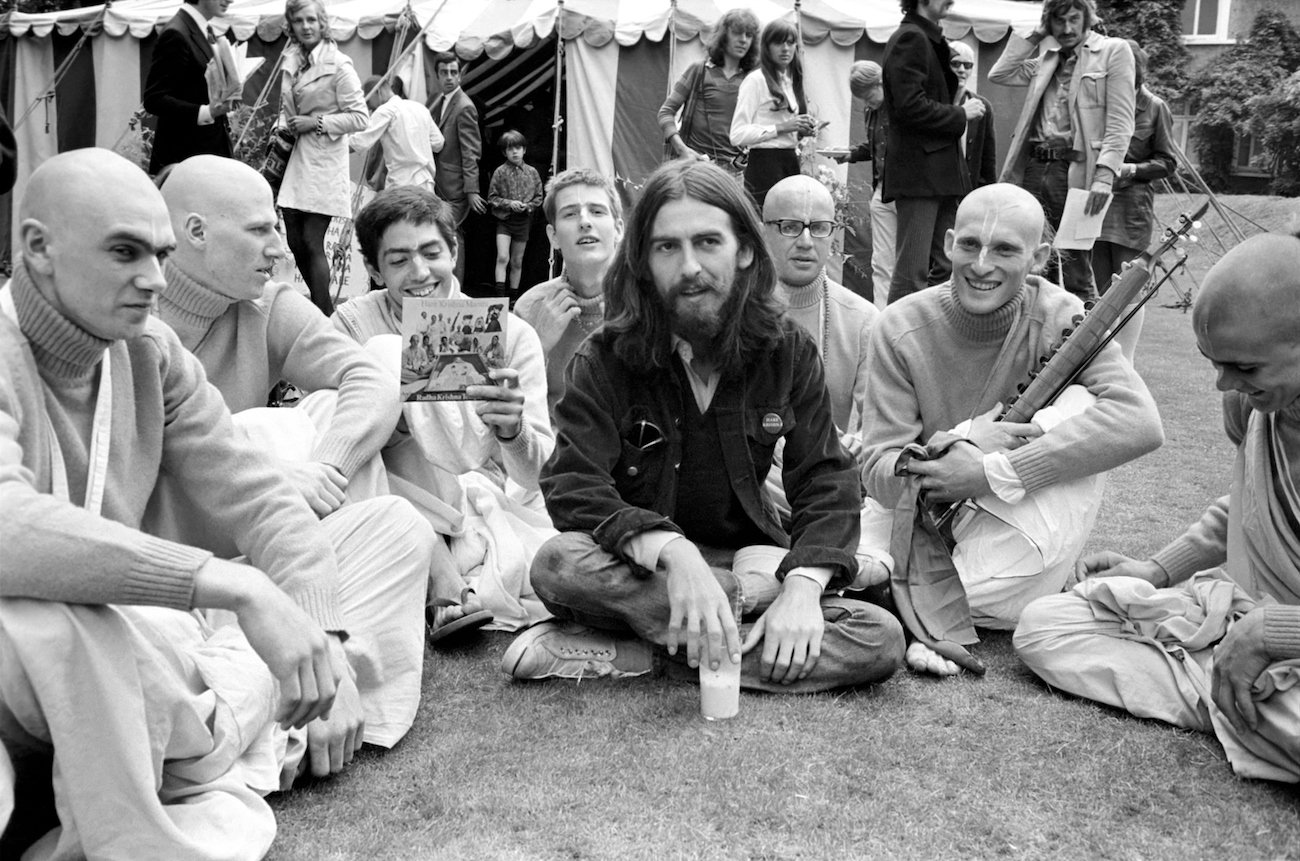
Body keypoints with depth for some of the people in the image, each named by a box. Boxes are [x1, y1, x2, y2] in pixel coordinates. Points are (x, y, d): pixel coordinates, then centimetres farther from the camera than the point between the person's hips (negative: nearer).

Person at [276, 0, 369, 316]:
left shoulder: (338, 65, -9)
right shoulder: (291, 62, 11)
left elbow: (360, 118, -11)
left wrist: (316, 122, -14)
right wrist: (283, 129, 6)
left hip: (323, 160, -7)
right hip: (294, 159, 7)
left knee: (312, 243, -8)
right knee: (295, 242, 8)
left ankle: (324, 319, 1)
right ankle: (325, 310, 23)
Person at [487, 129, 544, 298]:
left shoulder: (531, 172, 2)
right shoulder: (500, 172, -4)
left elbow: (539, 197, 7)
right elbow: (492, 197, -2)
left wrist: (528, 205, -10)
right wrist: (509, 203, -15)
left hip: (523, 221, 2)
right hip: (504, 220, -2)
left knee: (517, 262, 10)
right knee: (502, 257, -16)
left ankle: (513, 295, 19)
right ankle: (500, 294, -17)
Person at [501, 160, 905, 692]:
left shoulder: (787, 351, -2)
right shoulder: (605, 359, -9)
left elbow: (825, 478, -5)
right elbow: (572, 486, -20)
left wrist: (804, 585, -24)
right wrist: (673, 553, -37)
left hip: (744, 554, 2)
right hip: (638, 568, -2)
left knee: (881, 641, -22)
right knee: (559, 564, -34)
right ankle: (759, 594, -20)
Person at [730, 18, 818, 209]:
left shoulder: (793, 81, 19)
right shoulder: (756, 80, -4)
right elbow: (737, 135, -13)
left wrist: (803, 130, 8)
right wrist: (781, 127, -15)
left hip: (792, 162, 7)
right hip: (764, 164, -7)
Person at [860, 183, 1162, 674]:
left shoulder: (1058, 317, -11)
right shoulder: (902, 329, -11)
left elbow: (1140, 422, -28)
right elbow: (879, 476, -13)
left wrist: (994, 474, -33)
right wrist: (965, 444, -32)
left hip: (1022, 535, 1)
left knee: (1076, 406, -26)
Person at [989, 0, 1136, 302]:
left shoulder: (1114, 51, 1)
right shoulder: (1047, 58, 19)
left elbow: (1120, 121, -7)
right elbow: (999, 75, 13)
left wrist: (1105, 175, -18)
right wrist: (1033, 36, 11)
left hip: (1074, 170, -5)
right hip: (1034, 167, 5)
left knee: (1075, 271, -6)